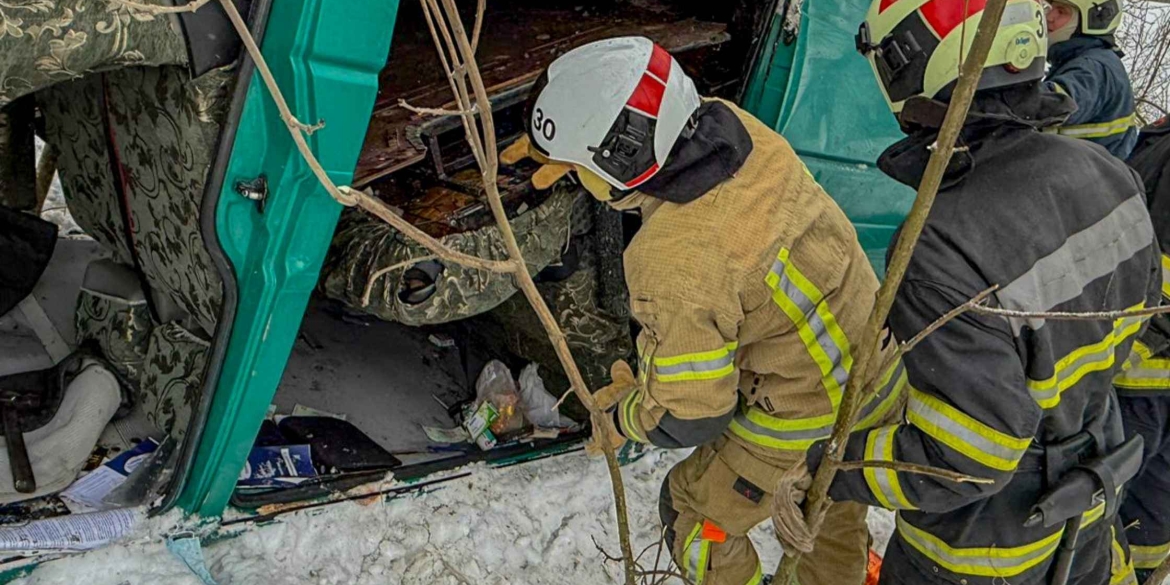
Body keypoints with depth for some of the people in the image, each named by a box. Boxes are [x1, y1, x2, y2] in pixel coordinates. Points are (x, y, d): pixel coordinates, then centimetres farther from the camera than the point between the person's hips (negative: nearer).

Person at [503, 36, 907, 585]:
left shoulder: (676, 265, -35)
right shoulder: (738, 127, -16)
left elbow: (690, 418, -22)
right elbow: (658, 128, 11)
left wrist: (623, 418, -2)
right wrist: (573, 138, 11)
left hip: (803, 427, -7)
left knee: (693, 507, 20)